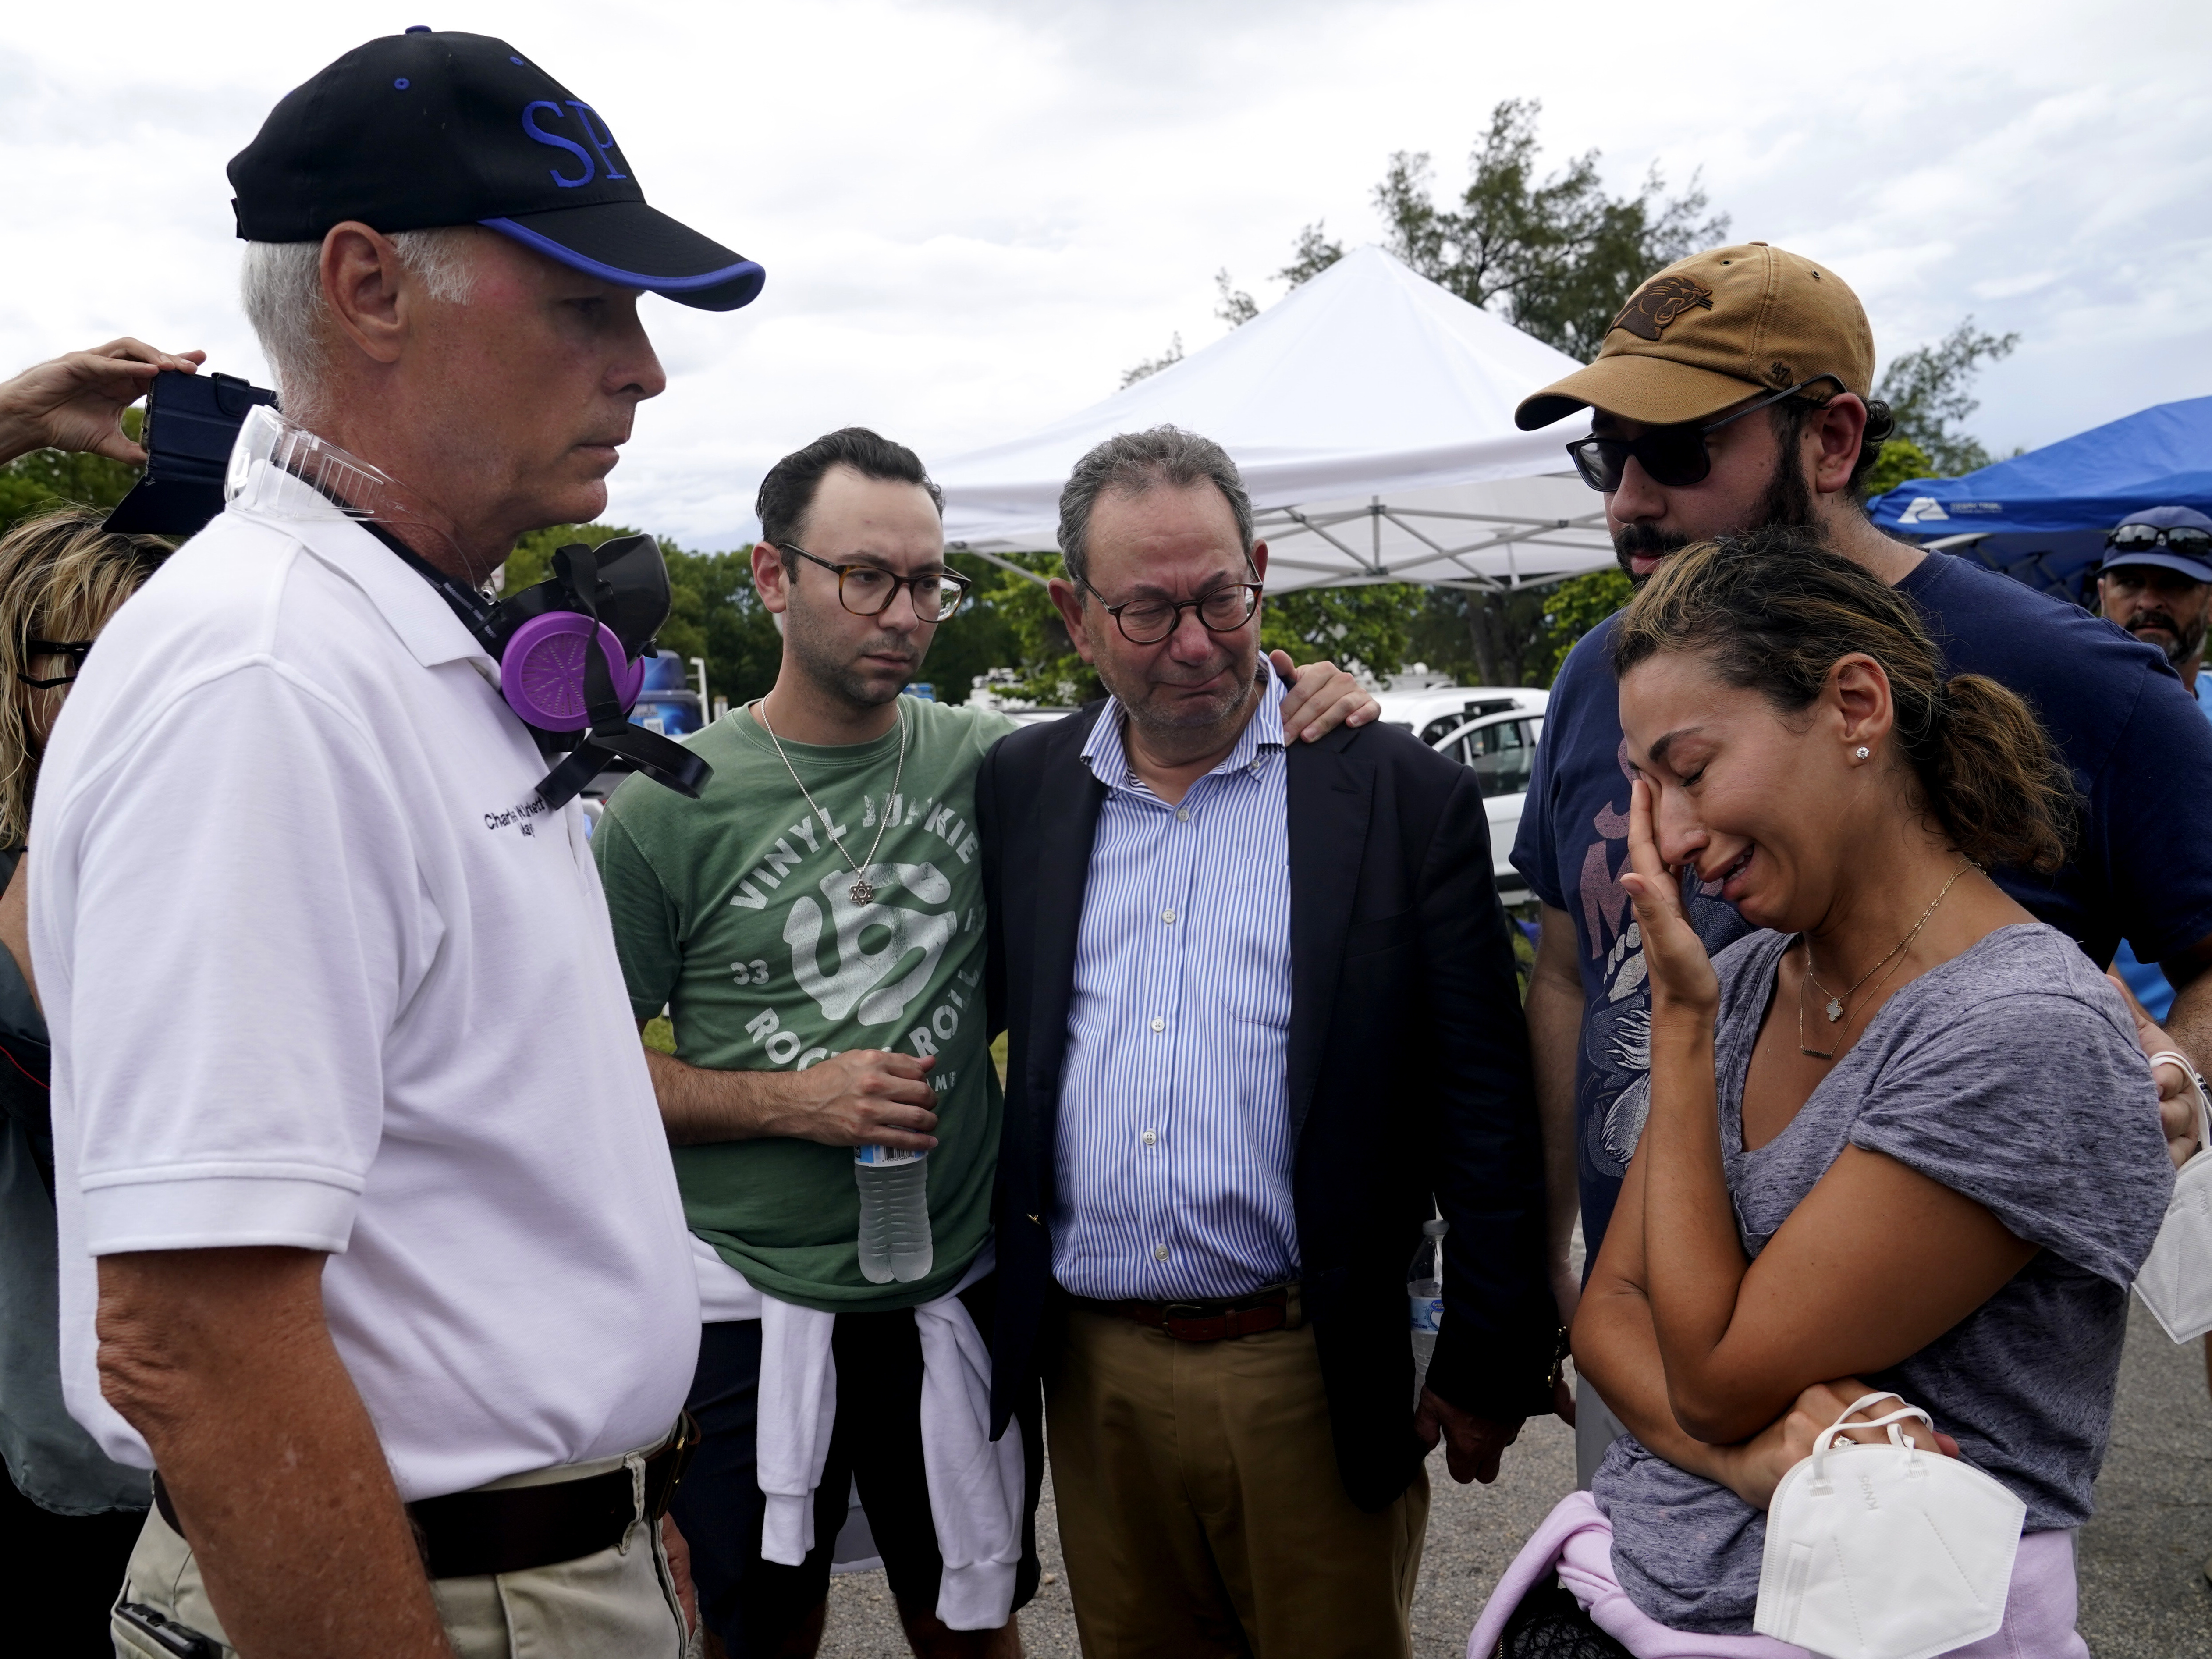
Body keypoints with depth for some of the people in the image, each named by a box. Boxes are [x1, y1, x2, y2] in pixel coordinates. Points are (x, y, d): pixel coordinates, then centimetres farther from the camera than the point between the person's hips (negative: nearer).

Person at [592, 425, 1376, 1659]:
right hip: (753, 1307, -2)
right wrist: (791, 1102, -16)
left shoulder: (990, 763, -2)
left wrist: (1300, 700, -10)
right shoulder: (667, 810, -8)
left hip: (959, 1291, 2)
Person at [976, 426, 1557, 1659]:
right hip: (1090, 1369, 3)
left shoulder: (1408, 796, -6)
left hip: (1312, 1377, -3)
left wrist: (1488, 1370, -3)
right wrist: (986, 1309, 9)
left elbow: (1488, 1117, -5)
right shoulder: (1020, 791, 4)